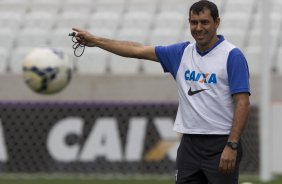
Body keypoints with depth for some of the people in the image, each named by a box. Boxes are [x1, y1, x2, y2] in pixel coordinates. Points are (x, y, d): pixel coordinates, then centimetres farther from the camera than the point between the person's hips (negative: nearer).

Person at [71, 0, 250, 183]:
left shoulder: (232, 56, -8)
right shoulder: (182, 52, 11)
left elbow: (243, 103, -12)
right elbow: (138, 50, 17)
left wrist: (232, 146, -18)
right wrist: (95, 40, 18)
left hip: (221, 145, -6)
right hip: (189, 145, 6)